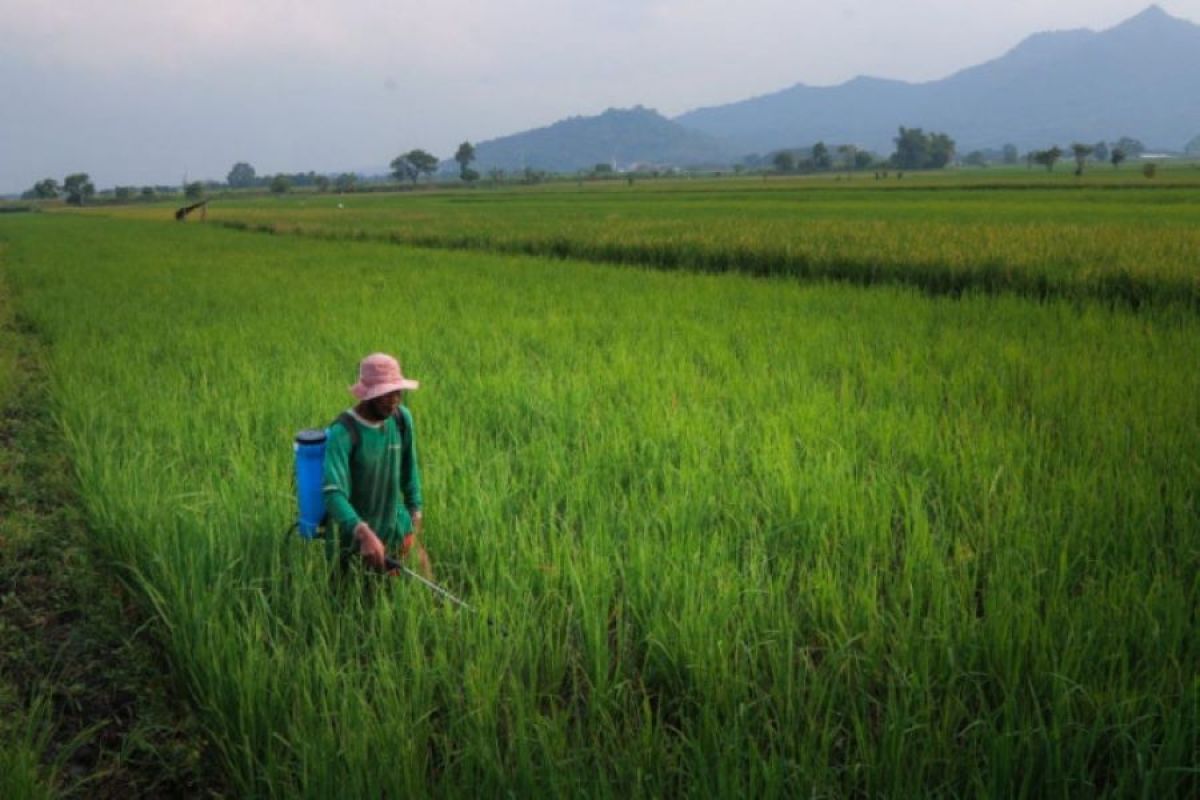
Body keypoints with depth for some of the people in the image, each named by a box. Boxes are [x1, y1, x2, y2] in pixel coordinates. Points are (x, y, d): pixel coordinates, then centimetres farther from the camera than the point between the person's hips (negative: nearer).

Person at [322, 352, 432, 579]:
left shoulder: (402, 418, -6)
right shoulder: (343, 433, -25)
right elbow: (333, 492, -36)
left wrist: (415, 510, 14)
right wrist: (363, 533, -50)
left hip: (399, 529, 5)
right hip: (358, 538, -5)